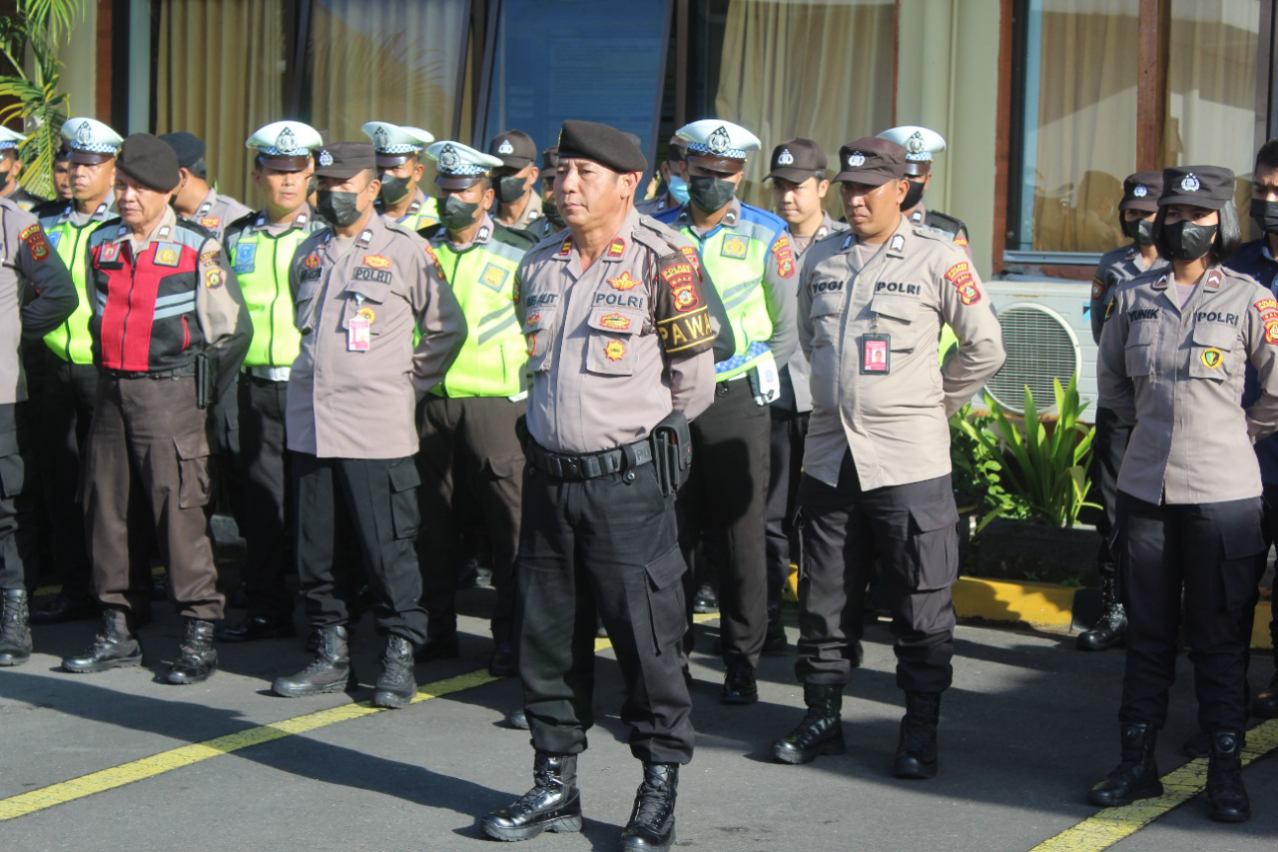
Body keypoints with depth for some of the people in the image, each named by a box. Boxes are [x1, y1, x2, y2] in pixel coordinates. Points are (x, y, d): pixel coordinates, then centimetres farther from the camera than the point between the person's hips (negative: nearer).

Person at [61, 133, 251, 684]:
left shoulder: (198, 249, -4)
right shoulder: (101, 243, 11)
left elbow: (232, 330, 0)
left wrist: (201, 396, 1)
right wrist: (108, 377, 18)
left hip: (170, 392, -6)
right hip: (112, 390, 6)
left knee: (178, 509, -9)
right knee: (108, 508, 7)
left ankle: (200, 634, -4)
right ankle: (118, 632, 17)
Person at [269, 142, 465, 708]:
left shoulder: (407, 251, -2)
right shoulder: (310, 252, 14)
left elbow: (447, 330, 2)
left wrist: (409, 384, 3)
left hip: (375, 426, -5)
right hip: (310, 422, 5)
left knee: (387, 548, -3)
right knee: (317, 548, 8)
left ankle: (399, 657, 6)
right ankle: (332, 653, 18)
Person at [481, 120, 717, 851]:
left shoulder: (663, 261, -9)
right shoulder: (539, 266, 10)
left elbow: (693, 379, -4)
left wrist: (637, 431, 6)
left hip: (629, 481, -6)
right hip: (550, 476, 6)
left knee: (648, 639, -1)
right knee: (548, 635, 11)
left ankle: (660, 791, 11)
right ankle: (556, 785, 24)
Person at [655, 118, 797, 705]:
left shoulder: (767, 237, 2)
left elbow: (787, 329, 5)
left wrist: (756, 374, -3)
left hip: (736, 400, -2)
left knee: (741, 537, 2)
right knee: (669, 533, 4)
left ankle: (741, 663, 11)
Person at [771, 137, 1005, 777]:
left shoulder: (938, 258, -5)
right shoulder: (821, 257, 10)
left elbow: (985, 348, 0)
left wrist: (934, 404, 4)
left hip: (909, 460, -5)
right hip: (829, 454, 5)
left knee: (920, 606, 1)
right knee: (824, 600, 11)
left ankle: (920, 732, 11)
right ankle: (822, 718, 22)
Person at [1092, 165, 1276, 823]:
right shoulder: (1133, 298, 5)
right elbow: (1111, 380, 19)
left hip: (1223, 492, -3)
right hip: (1145, 488, 3)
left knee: (1220, 638, 3)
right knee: (1147, 632, 11)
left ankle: (1225, 770, 13)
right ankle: (1137, 763, 20)